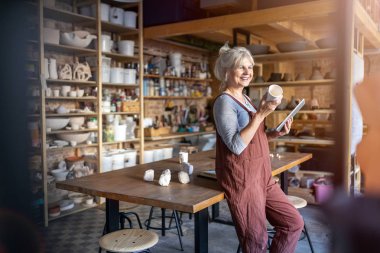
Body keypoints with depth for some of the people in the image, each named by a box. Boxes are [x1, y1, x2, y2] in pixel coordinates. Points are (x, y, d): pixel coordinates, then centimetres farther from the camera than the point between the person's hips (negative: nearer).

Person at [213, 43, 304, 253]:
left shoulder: (245, 99, 12)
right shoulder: (224, 102, -15)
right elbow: (236, 145, -23)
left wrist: (276, 133, 4)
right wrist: (261, 114, -25)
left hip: (262, 175, 9)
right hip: (241, 178, -9)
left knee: (294, 222, 12)